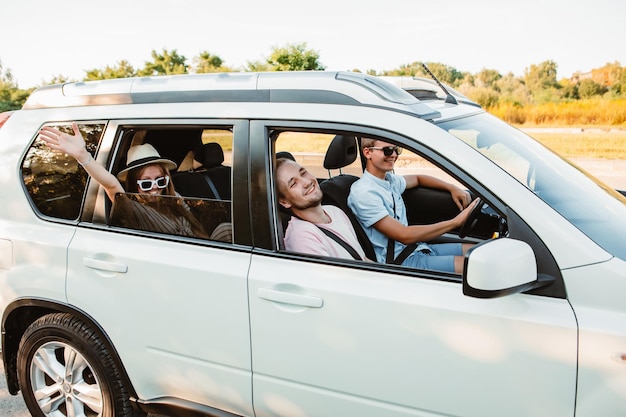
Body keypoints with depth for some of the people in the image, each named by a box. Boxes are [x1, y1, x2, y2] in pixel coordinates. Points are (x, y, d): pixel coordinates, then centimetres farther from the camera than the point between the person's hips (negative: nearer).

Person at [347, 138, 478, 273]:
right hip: (399, 261, -9)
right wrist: (456, 222, -19)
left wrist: (452, 188, 14)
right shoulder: (364, 193, -17)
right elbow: (404, 236, -21)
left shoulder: (390, 179, 12)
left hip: (417, 248, 9)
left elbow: (417, 179, 33)